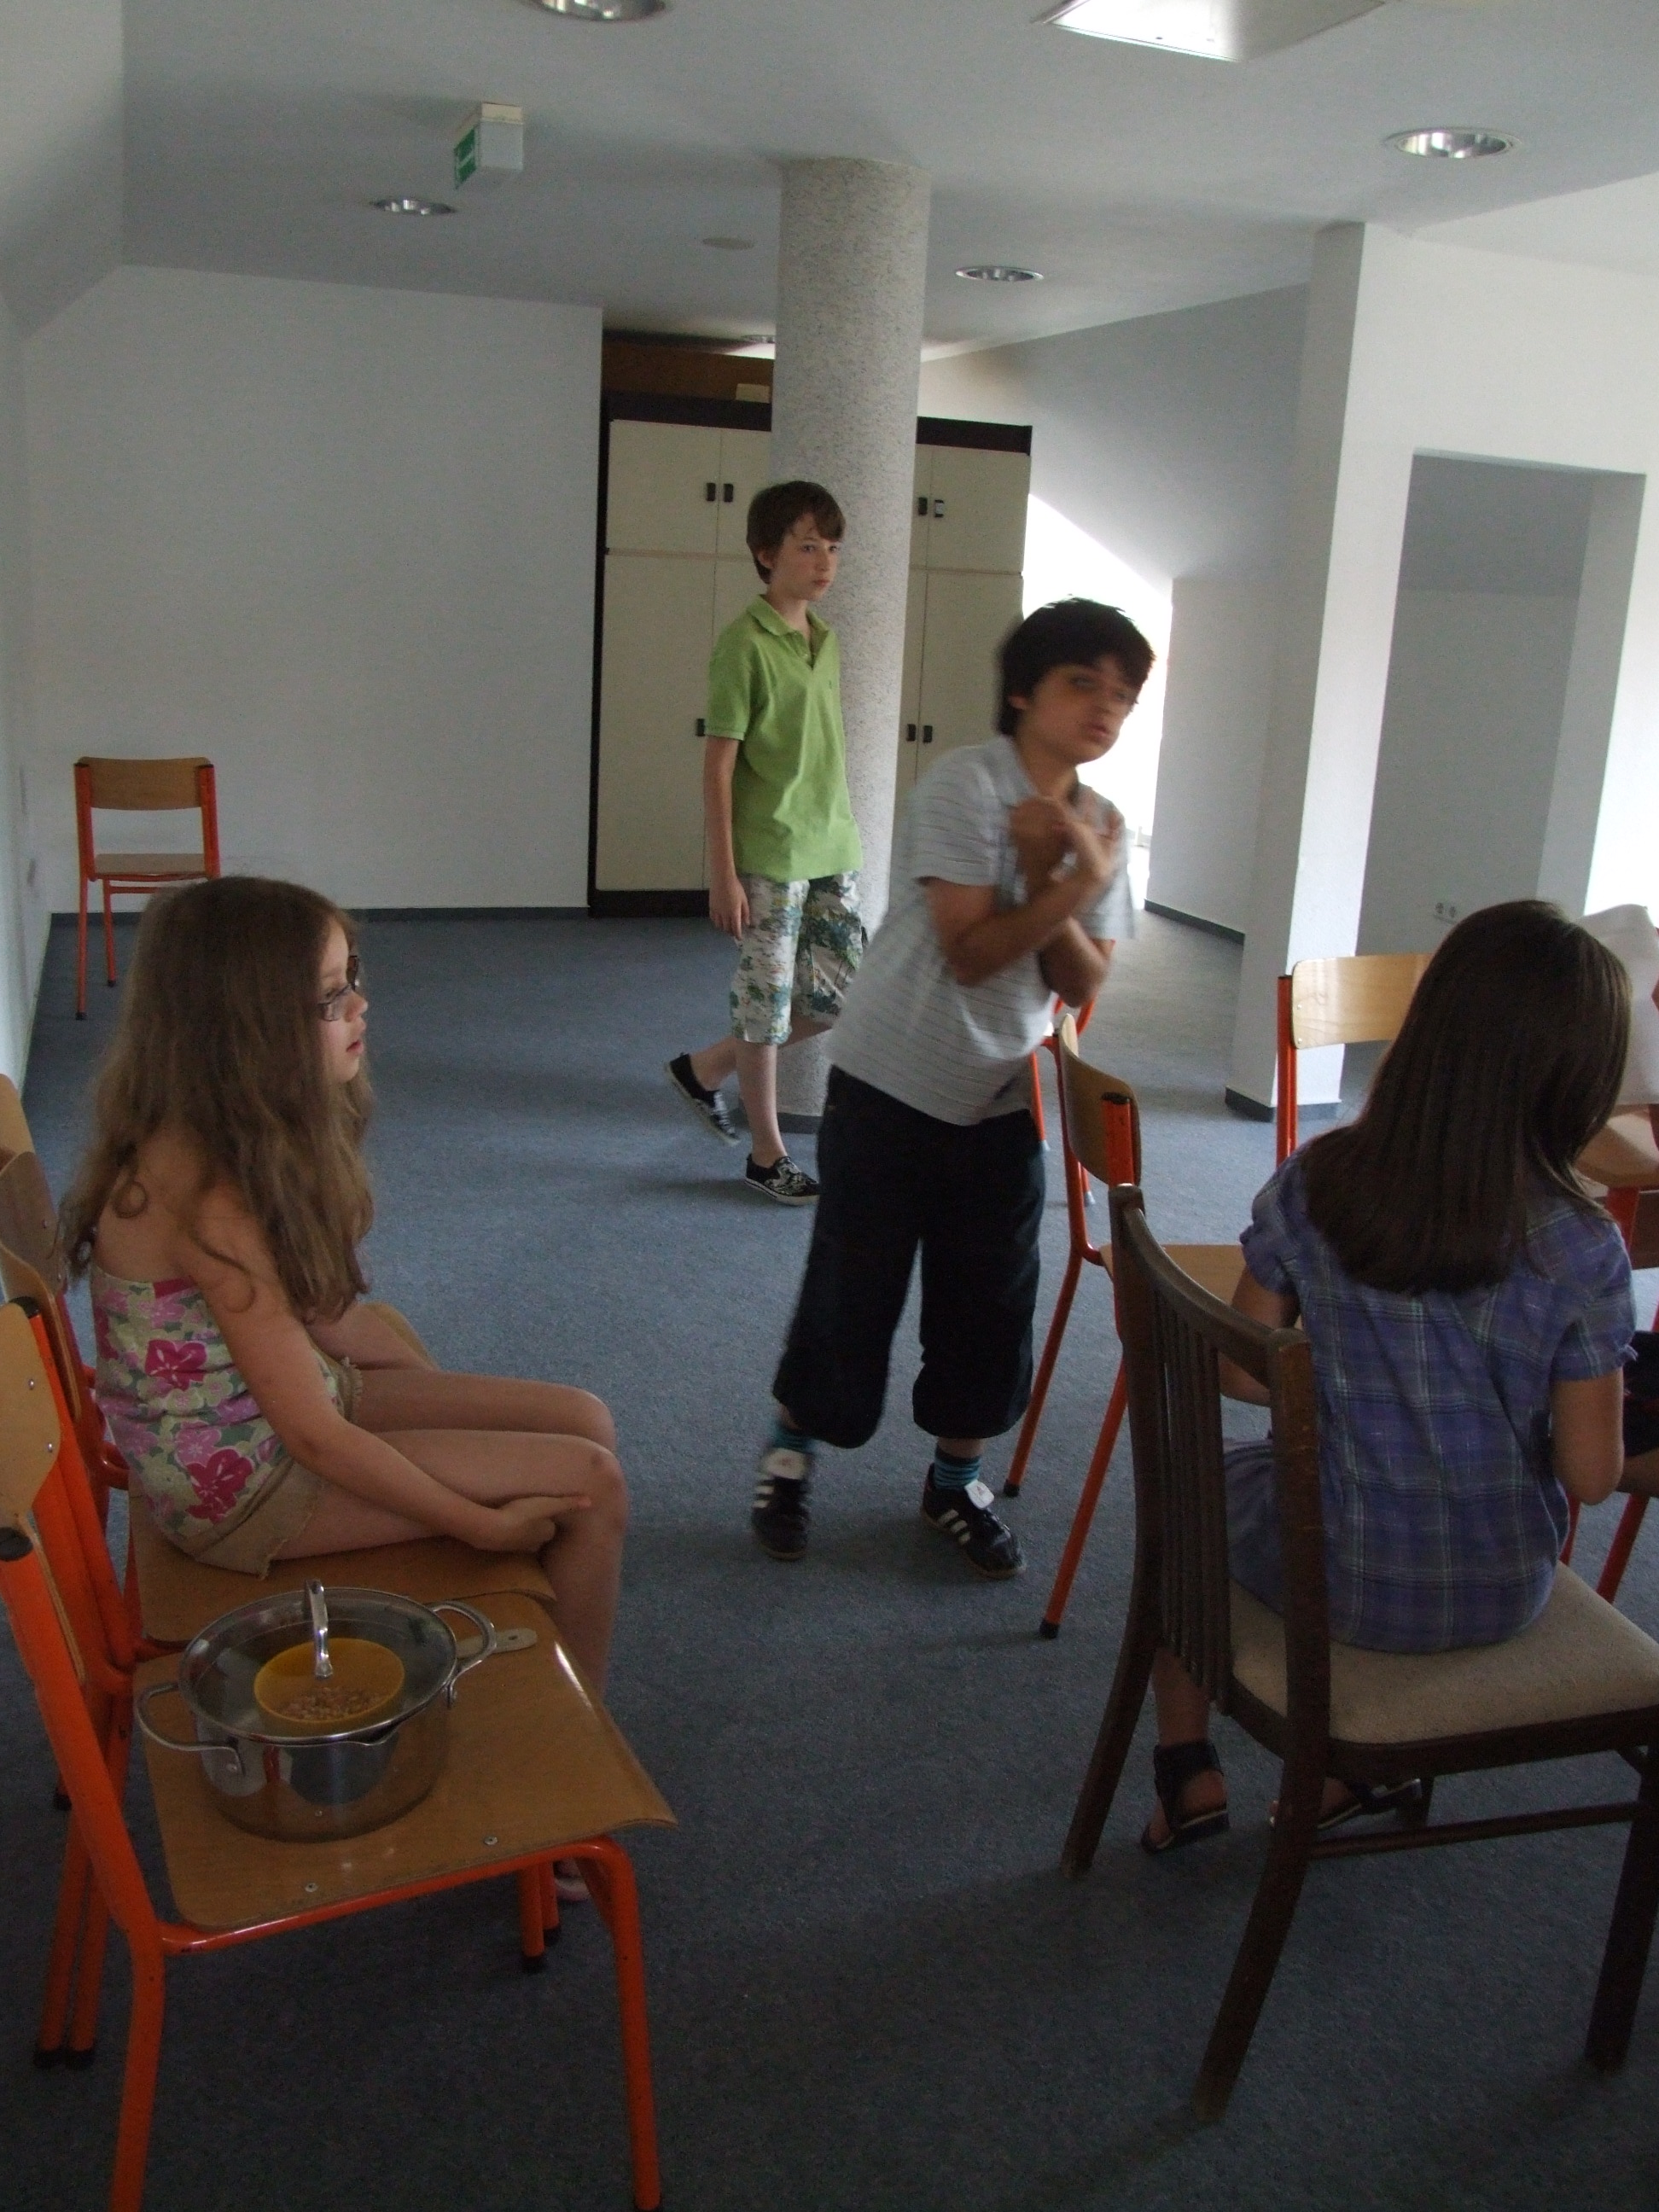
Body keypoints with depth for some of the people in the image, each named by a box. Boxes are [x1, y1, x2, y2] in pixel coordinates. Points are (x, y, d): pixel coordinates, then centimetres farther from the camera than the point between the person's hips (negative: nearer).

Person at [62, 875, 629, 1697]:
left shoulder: (255, 1135, -2)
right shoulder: (204, 1193, -30)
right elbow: (314, 1436, -24)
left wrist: (450, 1407, 7)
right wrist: (482, 1523, -15)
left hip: (296, 1393, 9)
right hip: (241, 1481, -9)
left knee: (586, 1420, 4)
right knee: (590, 1484, -10)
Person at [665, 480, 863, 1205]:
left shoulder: (826, 641, 11)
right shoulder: (745, 643, -12)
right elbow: (719, 763, -13)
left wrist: (844, 835, 16)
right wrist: (723, 872, -16)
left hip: (833, 852, 8)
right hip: (769, 856, -8)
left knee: (839, 998, 10)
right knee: (767, 1002, 3)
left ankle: (704, 1069, 27)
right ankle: (767, 1156, 19)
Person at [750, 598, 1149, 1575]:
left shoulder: (1099, 825, 4)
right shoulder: (966, 784, -15)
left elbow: (1080, 985, -3)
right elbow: (970, 952, -21)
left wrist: (1055, 878, -17)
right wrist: (1078, 884, -21)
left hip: (1003, 1099, 6)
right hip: (893, 1086, -5)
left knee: (992, 1301, 11)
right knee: (854, 1286, 6)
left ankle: (957, 1480, 32)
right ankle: (790, 1456, 29)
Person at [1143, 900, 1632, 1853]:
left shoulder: (1312, 1184, -17)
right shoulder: (1581, 1246, -20)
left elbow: (1241, 1373, -7)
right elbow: (1590, 1477, -13)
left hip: (1326, 1578, 0)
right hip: (1494, 1598, 1)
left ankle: (1189, 1771, 28)